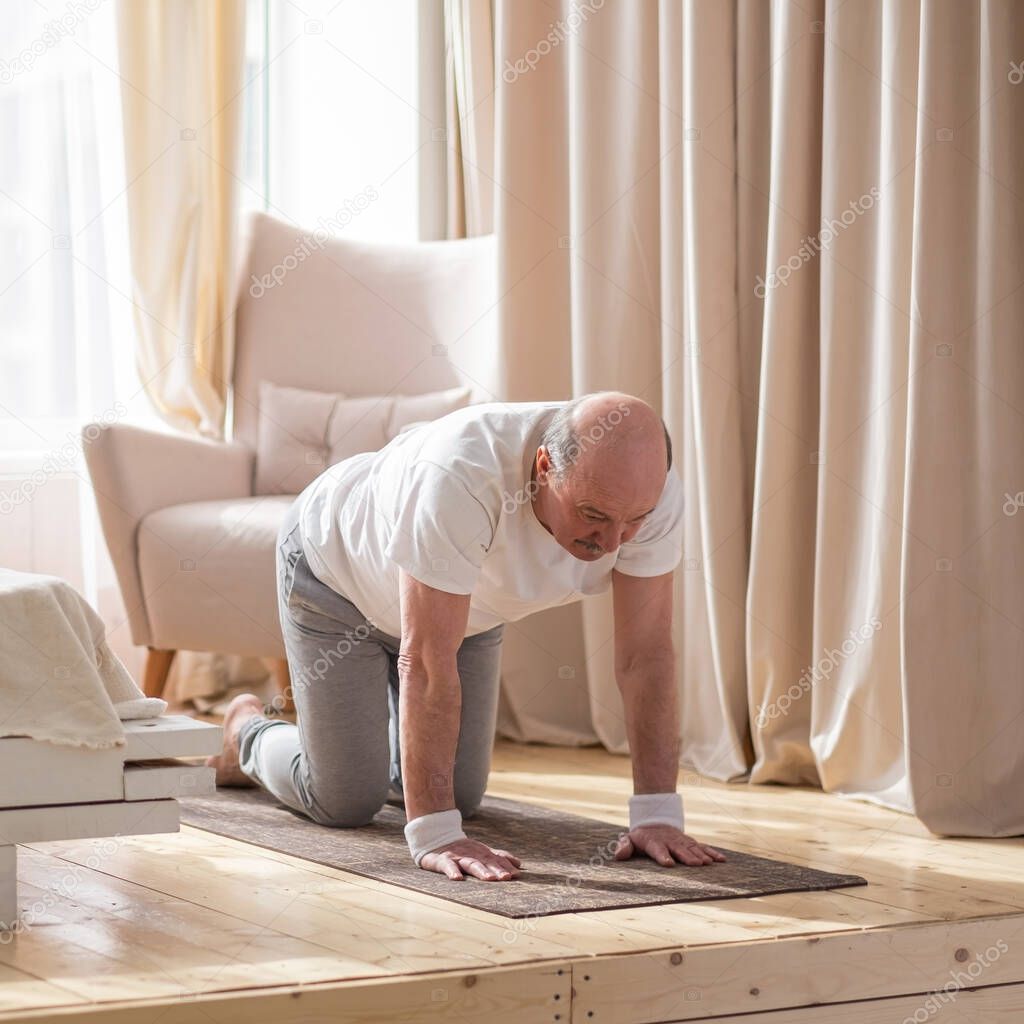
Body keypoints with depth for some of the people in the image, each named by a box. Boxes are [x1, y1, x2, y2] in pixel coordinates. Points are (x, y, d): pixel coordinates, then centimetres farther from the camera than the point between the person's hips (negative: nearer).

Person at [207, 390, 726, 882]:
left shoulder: (645, 487, -31)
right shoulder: (461, 478, -46)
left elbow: (647, 654, -26)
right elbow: (427, 662, -43)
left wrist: (657, 814, -30)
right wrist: (432, 834, -44)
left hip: (467, 605, 5)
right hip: (335, 565, -5)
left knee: (460, 795, 6)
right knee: (345, 801, -4)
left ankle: (379, 729, 39)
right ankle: (247, 735, 29)